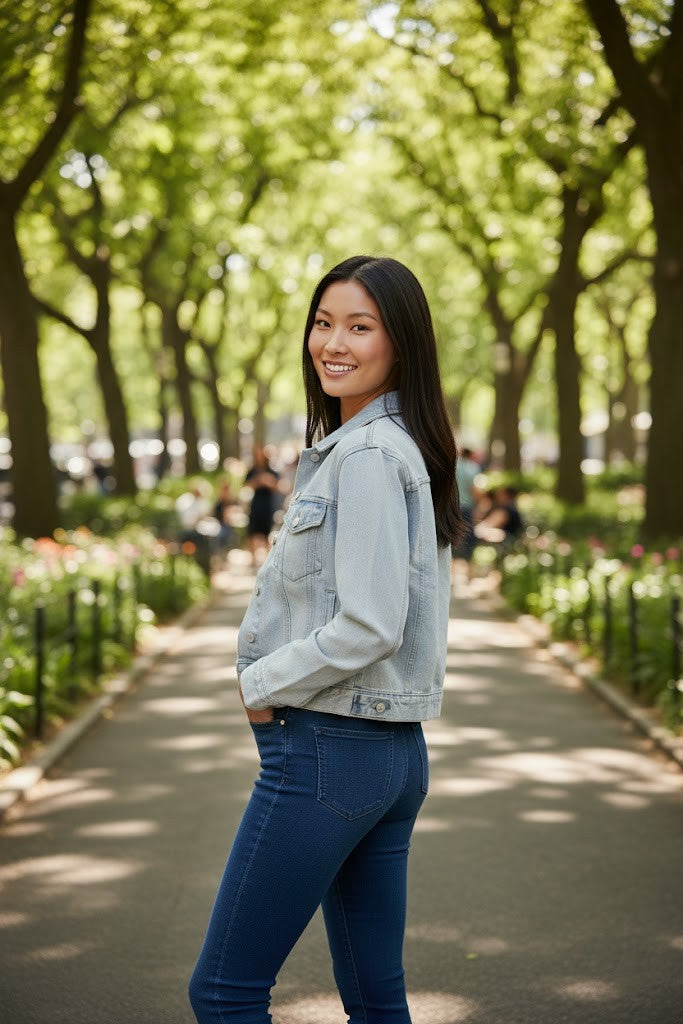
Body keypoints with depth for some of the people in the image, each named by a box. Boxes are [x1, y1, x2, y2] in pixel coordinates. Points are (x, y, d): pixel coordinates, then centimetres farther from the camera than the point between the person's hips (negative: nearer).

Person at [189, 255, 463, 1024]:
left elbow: (369, 627, -24)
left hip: (325, 749, -10)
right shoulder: (405, 449, 14)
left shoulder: (367, 456, -16)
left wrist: (263, 683, -10)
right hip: (396, 755, 10)